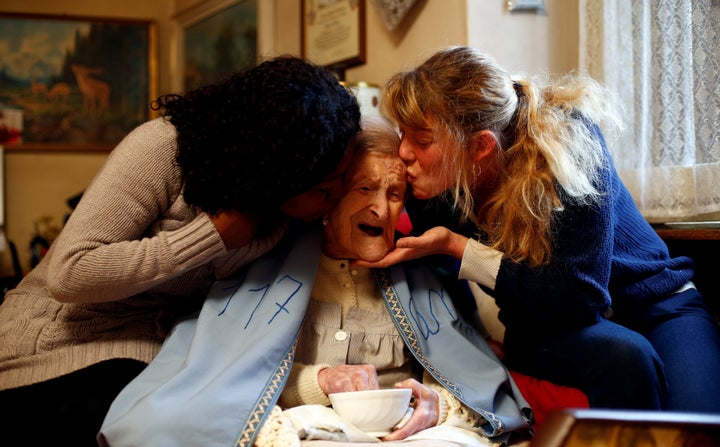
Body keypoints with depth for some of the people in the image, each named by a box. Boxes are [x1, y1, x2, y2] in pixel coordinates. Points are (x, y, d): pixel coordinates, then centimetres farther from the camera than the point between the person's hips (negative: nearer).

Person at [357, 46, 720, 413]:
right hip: (546, 327, 2)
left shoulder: (568, 141, -26)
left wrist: (457, 247, -31)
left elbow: (580, 297, -31)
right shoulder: (430, 190, -14)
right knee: (621, 356, -34)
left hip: (654, 307, -2)